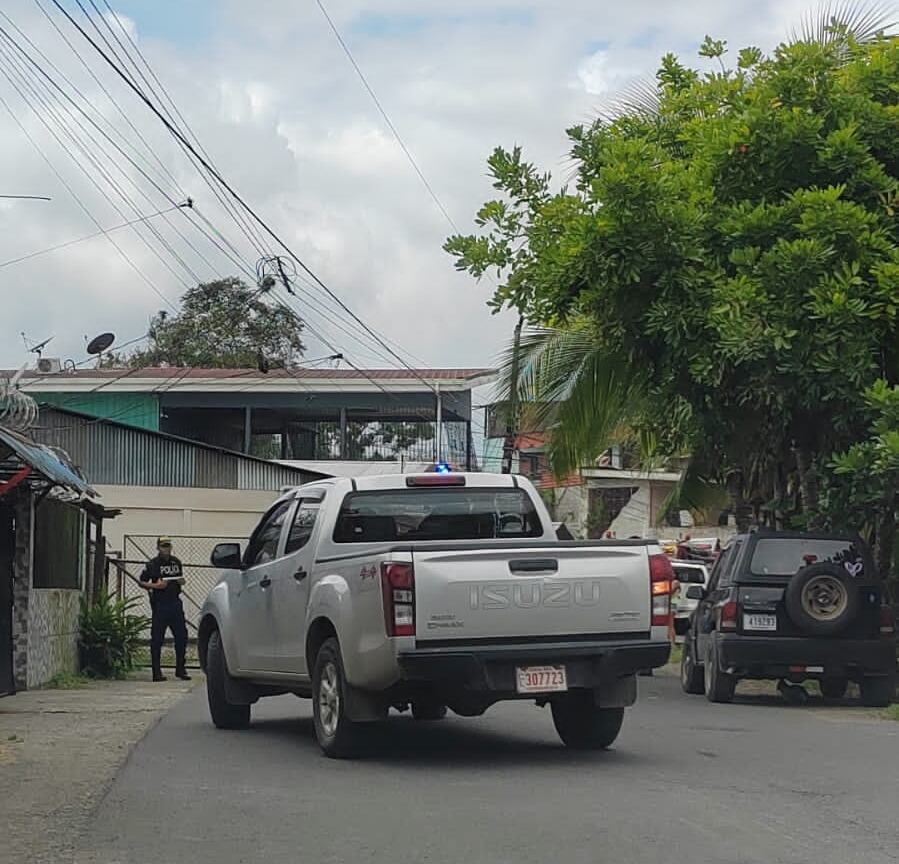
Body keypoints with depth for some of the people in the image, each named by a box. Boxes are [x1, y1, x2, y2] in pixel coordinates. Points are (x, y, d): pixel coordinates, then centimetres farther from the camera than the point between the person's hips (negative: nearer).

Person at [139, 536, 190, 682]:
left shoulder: (176, 562, 12)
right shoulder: (152, 564, -3)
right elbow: (142, 582, 0)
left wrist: (181, 581, 4)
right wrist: (155, 585, -16)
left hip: (175, 603, 5)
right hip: (160, 605, -5)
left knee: (181, 636, 5)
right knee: (157, 638, -2)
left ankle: (180, 669, 16)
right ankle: (157, 672, 3)